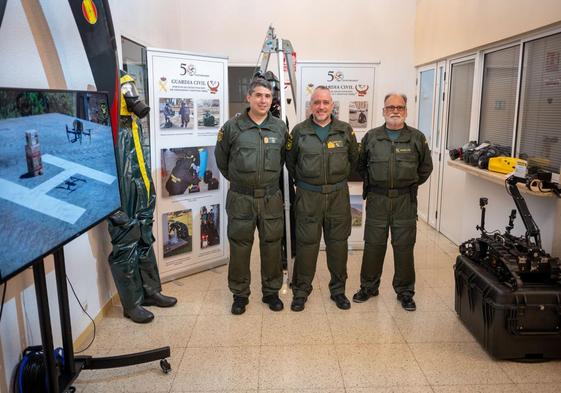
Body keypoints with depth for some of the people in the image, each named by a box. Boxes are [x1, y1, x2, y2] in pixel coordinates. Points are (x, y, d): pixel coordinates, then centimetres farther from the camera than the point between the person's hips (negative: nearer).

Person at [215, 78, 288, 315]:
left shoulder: (280, 127, 3)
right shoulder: (232, 127, -4)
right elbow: (221, 158, 9)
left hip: (271, 198, 2)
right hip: (240, 199, -2)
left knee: (272, 246, 10)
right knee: (239, 247, 7)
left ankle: (271, 291, 27)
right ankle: (240, 294, 23)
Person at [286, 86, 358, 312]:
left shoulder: (345, 130, 3)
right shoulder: (299, 131, 0)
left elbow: (354, 159, 16)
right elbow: (290, 161, 13)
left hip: (338, 195, 2)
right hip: (308, 196, -1)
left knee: (338, 243, 9)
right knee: (306, 243, 3)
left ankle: (338, 289, 26)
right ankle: (301, 290, 18)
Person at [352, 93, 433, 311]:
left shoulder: (417, 137, 3)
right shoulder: (371, 137, 5)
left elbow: (426, 167, 13)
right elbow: (360, 165, 15)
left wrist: (410, 184, 8)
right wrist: (371, 184, 8)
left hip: (405, 200, 0)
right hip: (377, 199, 1)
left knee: (404, 246, 5)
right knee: (373, 244, 7)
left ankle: (405, 291, 21)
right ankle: (369, 286, 24)